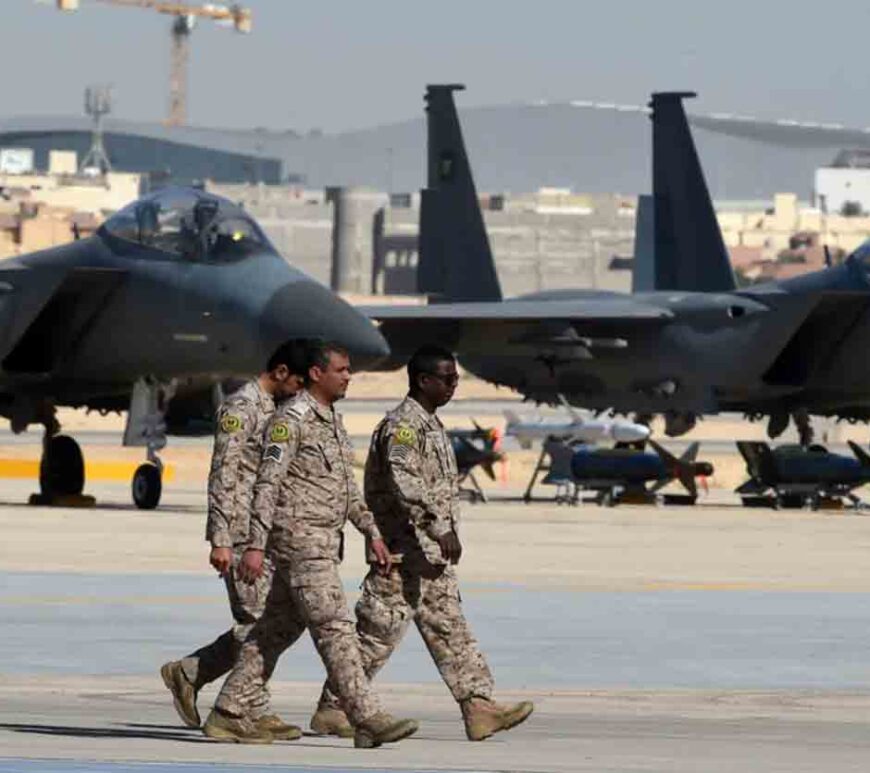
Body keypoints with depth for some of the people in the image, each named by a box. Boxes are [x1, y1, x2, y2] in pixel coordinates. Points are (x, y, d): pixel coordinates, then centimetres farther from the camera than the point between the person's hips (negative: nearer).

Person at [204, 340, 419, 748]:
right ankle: (367, 719, -16)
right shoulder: (291, 419, -12)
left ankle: (228, 714, 14)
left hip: (323, 542, 10)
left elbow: (347, 486, 24)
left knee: (277, 630, 11)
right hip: (299, 537, -10)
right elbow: (268, 482, -16)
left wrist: (372, 533, 18)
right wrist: (256, 545, -21)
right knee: (335, 628, -12)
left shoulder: (333, 421, 17)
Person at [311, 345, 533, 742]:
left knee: (450, 631, 6)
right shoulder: (402, 423, -15)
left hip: (431, 556, 10)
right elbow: (405, 483, -28)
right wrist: (441, 528, -33)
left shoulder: (430, 424, 17)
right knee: (377, 633, -5)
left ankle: (479, 708, 4)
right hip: (405, 550, -10)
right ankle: (332, 708, 3)